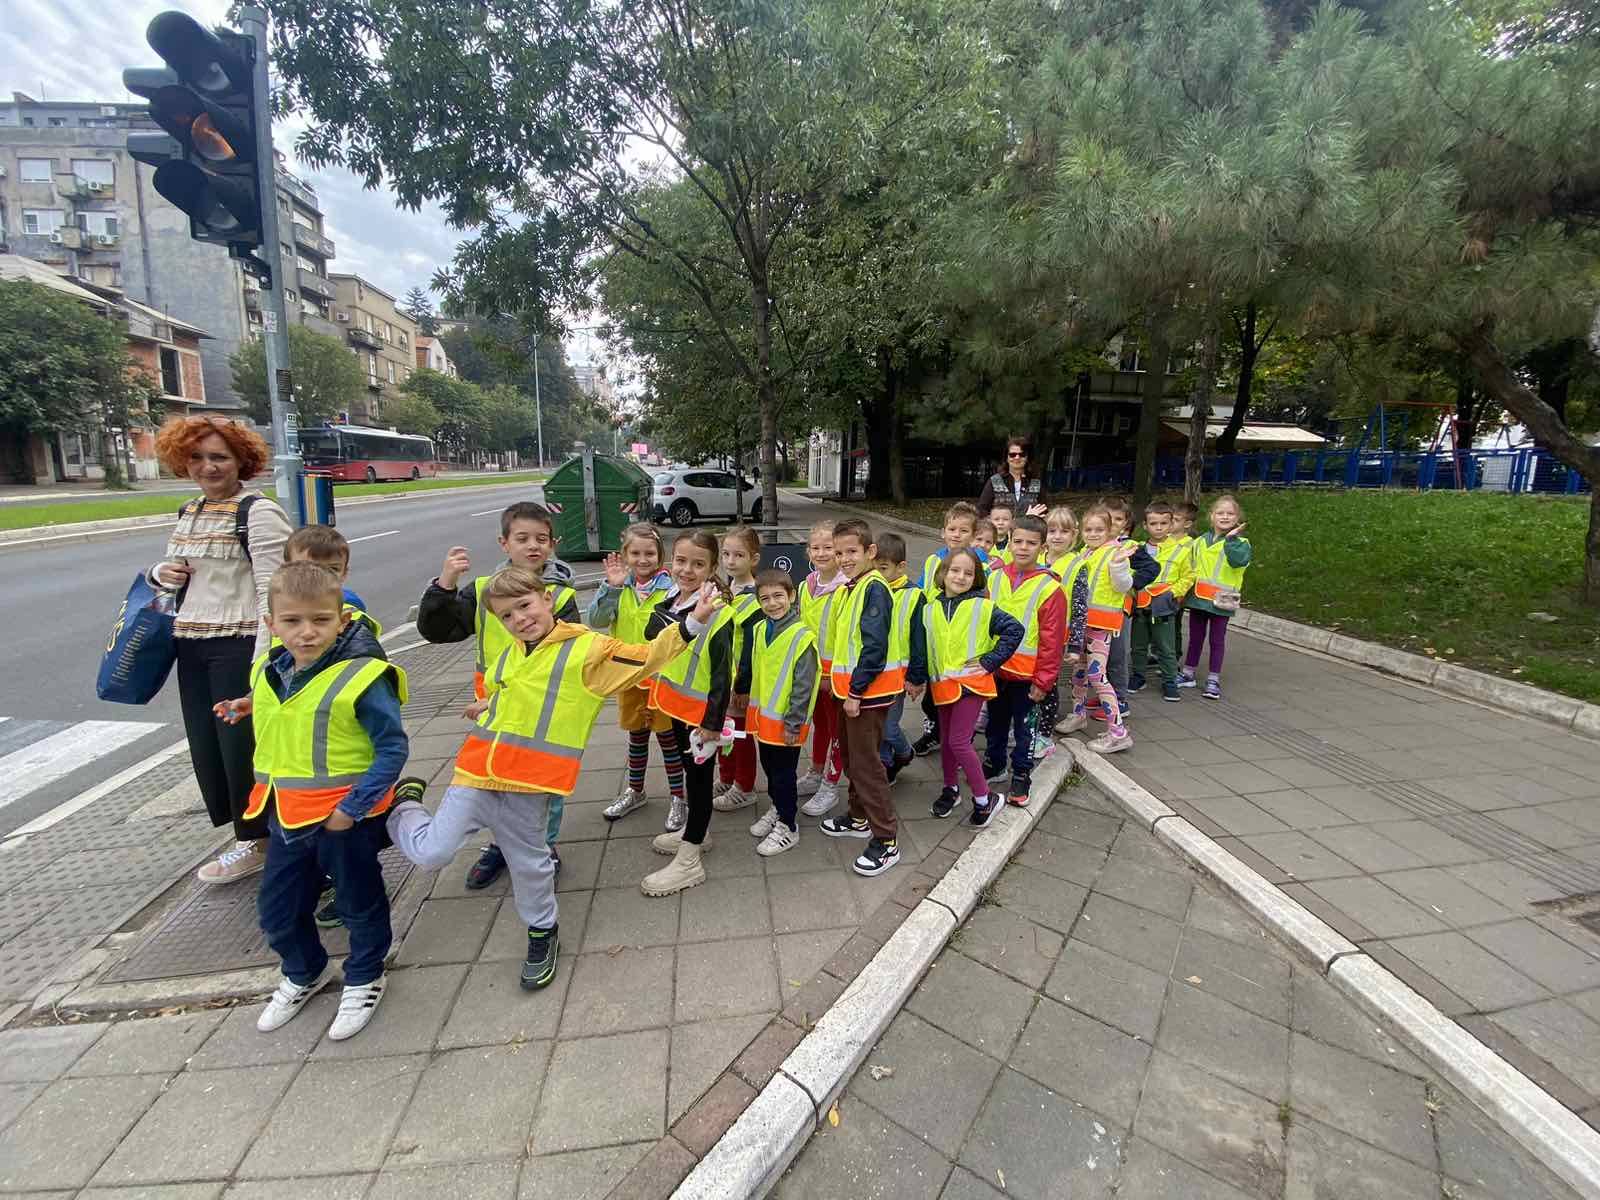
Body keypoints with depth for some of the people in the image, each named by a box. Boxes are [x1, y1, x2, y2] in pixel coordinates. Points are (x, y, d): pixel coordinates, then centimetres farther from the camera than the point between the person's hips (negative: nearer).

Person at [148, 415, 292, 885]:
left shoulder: (258, 512, -12)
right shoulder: (188, 512, 14)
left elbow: (272, 592, -18)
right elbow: (175, 571, 28)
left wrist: (261, 659, -22)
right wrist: (161, 573, 2)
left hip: (239, 645, -8)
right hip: (192, 646, 9)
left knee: (243, 742, 0)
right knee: (206, 746, 13)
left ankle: (258, 840, 19)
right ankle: (246, 834, 29)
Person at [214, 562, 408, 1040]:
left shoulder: (361, 678, -24)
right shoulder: (269, 673, -1)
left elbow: (393, 748, -22)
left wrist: (353, 807, -23)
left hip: (345, 817, -7)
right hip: (287, 817, 7)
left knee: (359, 902, 13)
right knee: (276, 909, 20)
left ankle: (364, 979, 38)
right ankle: (304, 973, 48)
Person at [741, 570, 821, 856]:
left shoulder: (802, 636, -17)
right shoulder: (757, 630, 4)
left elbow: (803, 685, -18)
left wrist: (793, 723, -18)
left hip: (786, 720, -6)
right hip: (762, 714, 7)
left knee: (783, 771, 5)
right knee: (769, 766, 20)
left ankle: (788, 827, 22)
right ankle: (777, 809, 42)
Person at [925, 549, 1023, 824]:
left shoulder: (982, 606, -9)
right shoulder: (930, 608, 3)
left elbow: (1015, 629, -10)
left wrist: (990, 661, -11)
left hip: (970, 683, -5)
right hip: (941, 684, 5)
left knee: (958, 741, -7)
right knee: (945, 739, 16)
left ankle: (983, 799, 10)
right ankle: (951, 788, 36)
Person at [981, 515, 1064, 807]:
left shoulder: (1049, 588, -13)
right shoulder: (995, 579, 1)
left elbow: (1051, 641, -11)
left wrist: (1043, 681, -11)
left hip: (1026, 673, -4)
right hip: (995, 669, 4)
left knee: (1023, 726, 9)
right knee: (996, 721, 19)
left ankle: (1021, 777, 24)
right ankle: (994, 766, 37)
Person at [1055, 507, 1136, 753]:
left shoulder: (1115, 552, -10)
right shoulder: (1083, 554, 12)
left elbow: (1124, 587, -17)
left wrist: (1118, 564, -31)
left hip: (1101, 623, -8)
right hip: (1080, 621, 8)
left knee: (1096, 674, -11)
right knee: (1078, 668, 18)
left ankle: (1118, 732, -5)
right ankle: (1079, 713, 37)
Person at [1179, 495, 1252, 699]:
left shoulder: (1239, 542, -5)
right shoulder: (1200, 541, 8)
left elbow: (1239, 560, -25)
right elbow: (1191, 566, 15)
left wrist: (1231, 538, -27)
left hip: (1221, 601, -4)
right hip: (1198, 598, 4)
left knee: (1217, 640, 6)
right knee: (1195, 638, 14)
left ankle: (1213, 680, 16)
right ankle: (1187, 674, 25)